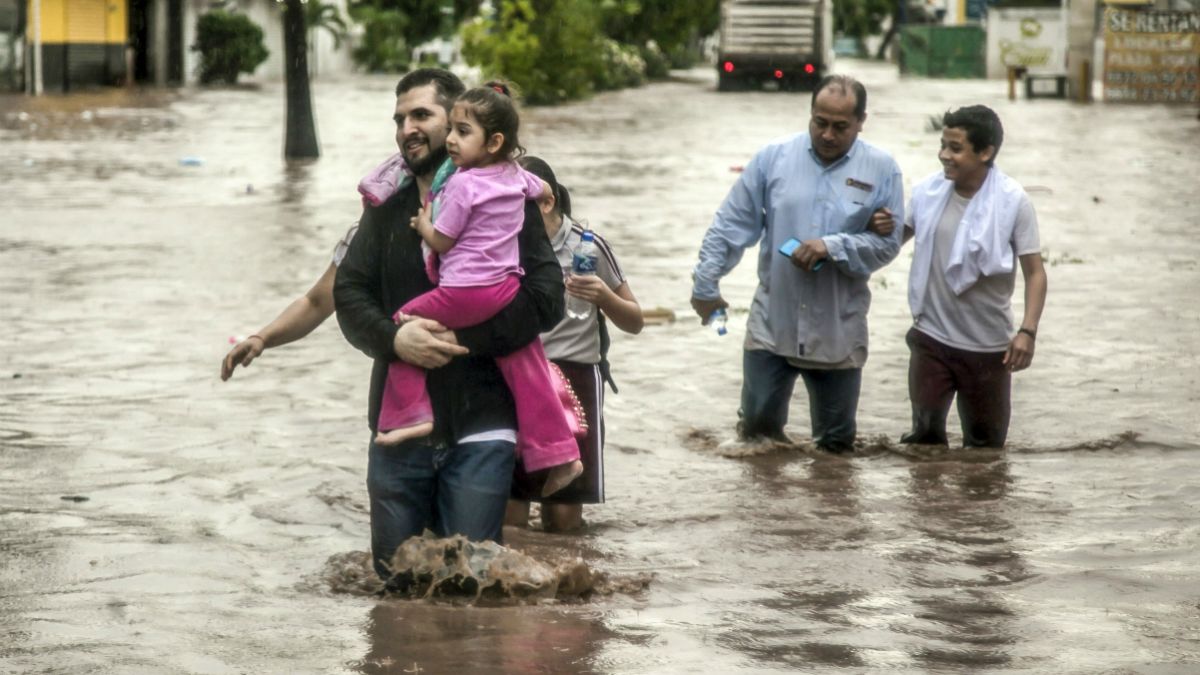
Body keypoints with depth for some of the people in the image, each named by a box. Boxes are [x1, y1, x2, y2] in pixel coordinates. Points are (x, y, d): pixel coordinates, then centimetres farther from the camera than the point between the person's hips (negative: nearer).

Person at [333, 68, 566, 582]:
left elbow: (545, 298, -8)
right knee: (394, 575, 10)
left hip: (480, 428, -4)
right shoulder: (385, 211, 14)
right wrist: (394, 338, -15)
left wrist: (463, 338, -17)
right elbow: (349, 294, 6)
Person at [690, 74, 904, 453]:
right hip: (772, 325, 1)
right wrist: (706, 284, 1)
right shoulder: (773, 158, -2)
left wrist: (832, 247, -20)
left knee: (836, 442, 9)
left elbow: (888, 243, -6)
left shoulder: (881, 170, -4)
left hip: (838, 333, -1)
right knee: (757, 422, 4)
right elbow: (730, 226, 2)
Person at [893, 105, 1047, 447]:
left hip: (988, 346, -2)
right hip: (931, 338, 2)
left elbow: (1035, 272, -10)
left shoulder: (1013, 201, -13)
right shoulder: (927, 191, -4)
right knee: (925, 432, 2)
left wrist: (1028, 331, -23)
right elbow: (899, 237, 12)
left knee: (986, 441, 10)